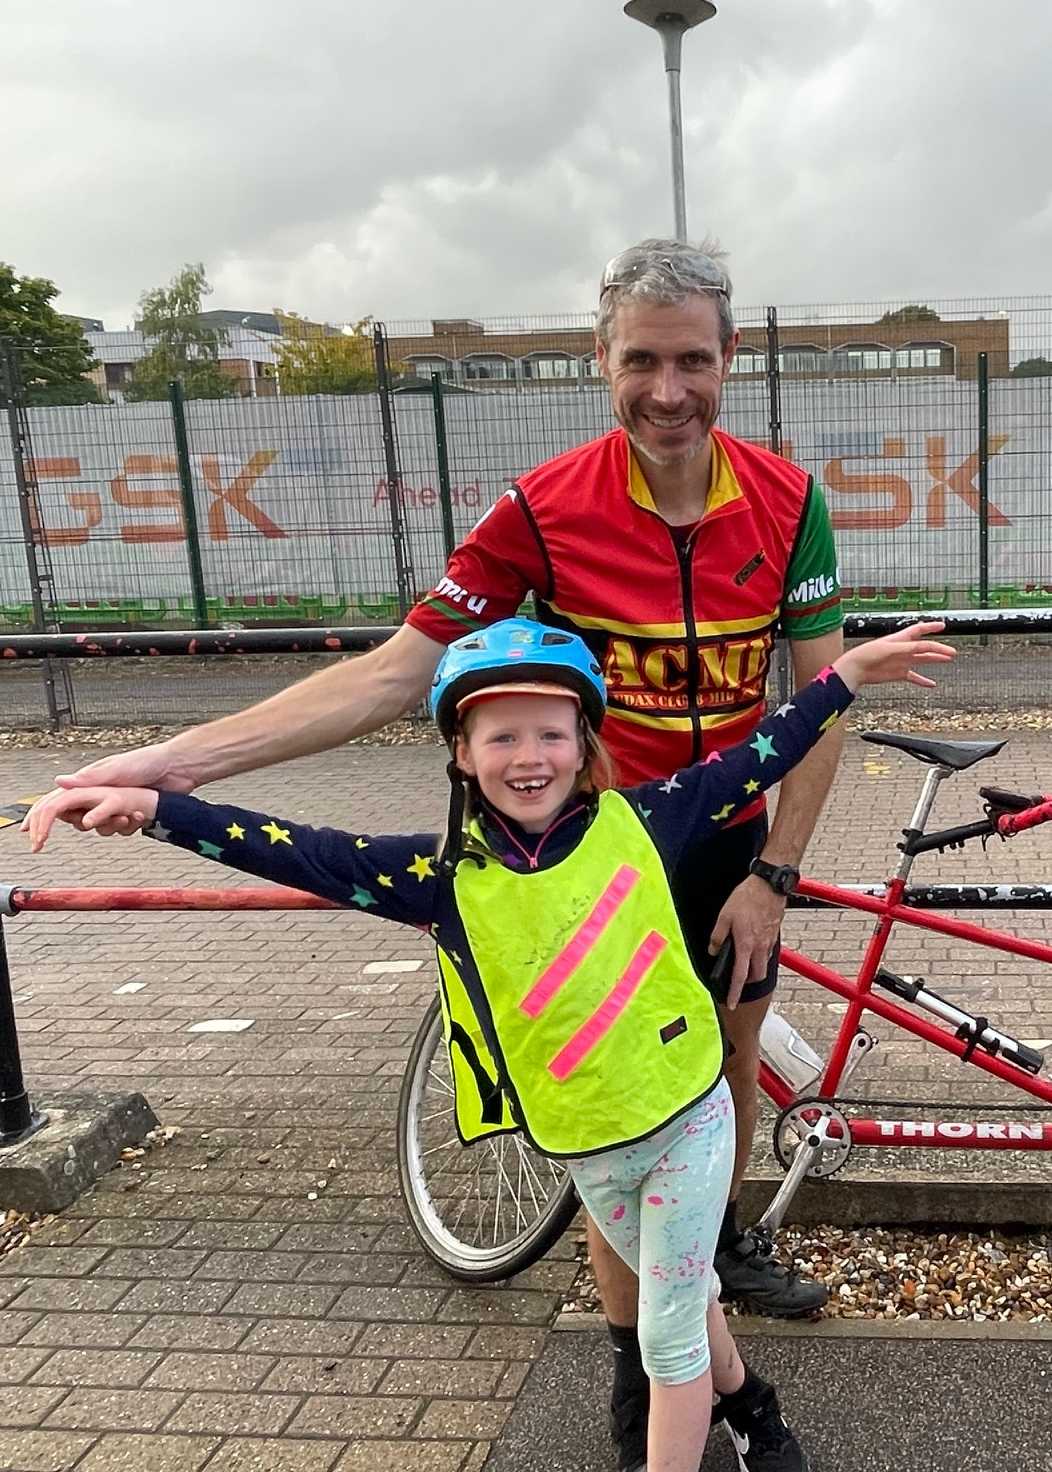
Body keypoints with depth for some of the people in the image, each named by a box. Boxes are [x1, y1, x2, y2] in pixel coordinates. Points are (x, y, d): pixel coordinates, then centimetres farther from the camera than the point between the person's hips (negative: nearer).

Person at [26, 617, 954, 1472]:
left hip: (687, 1117, -2)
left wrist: (854, 669, -5)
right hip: (583, 1147, 3)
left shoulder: (638, 823, -15)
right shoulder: (447, 874, -14)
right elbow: (297, 853, -17)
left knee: (669, 1336, 7)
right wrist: (150, 805, -24)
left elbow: (757, 760, -6)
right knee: (681, 1293, 27)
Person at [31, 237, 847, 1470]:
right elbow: (394, 673, -21)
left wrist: (771, 874, -10)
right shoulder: (545, 510, -20)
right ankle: (633, 1366, 31)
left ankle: (722, 1240, 54)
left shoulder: (787, 501, -12)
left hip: (734, 845, 4)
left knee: (731, 1062, 23)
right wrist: (177, 759, -29)